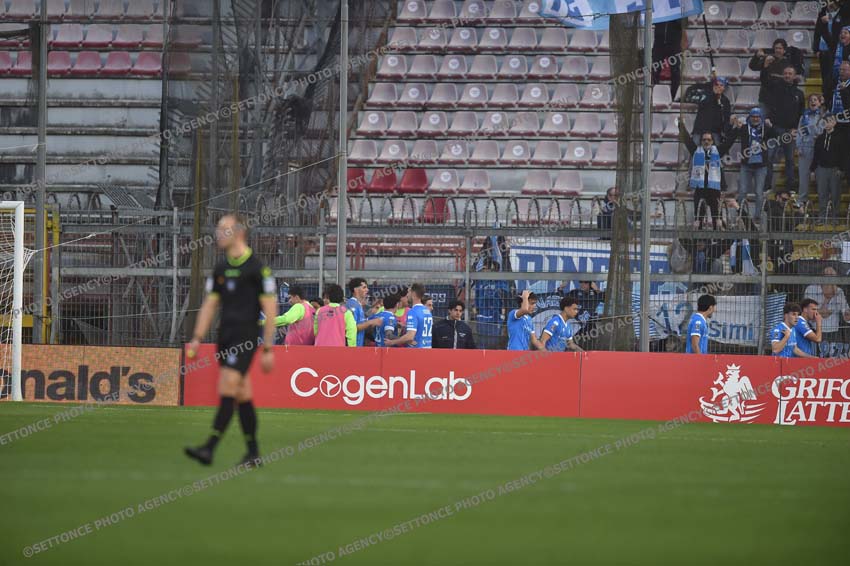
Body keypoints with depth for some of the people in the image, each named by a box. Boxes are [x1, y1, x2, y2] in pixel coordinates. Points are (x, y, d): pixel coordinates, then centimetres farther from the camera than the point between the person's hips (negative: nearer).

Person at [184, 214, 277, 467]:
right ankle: (253, 453, 14)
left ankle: (209, 448, -21)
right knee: (242, 396, 9)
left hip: (245, 337, -7)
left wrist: (268, 349, -10)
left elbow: (270, 309, -7)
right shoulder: (220, 269, 14)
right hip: (225, 337, 7)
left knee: (227, 391, -15)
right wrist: (197, 339, 9)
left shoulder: (257, 268, -7)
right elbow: (209, 305, 18)